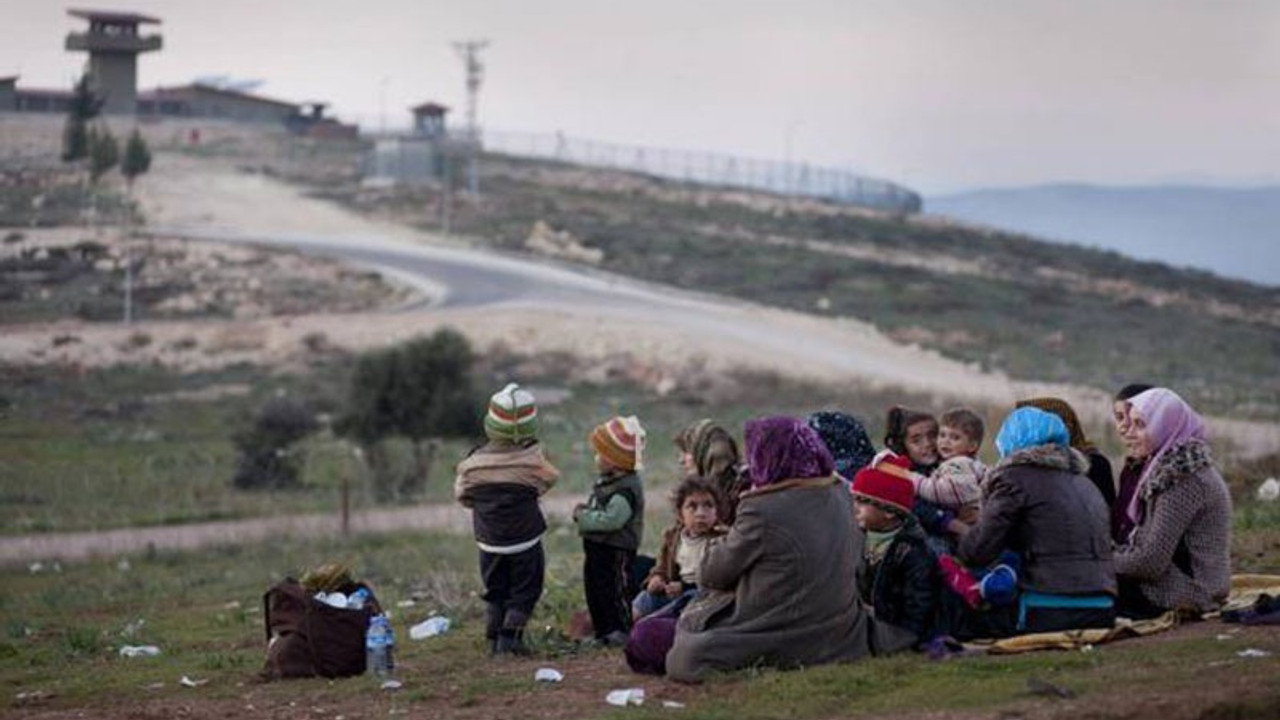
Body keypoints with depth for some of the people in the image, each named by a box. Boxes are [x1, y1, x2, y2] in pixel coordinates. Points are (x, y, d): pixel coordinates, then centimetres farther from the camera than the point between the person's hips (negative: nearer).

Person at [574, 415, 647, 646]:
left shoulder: (626, 489, -22)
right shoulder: (605, 482, 11)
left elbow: (611, 519, -29)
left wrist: (584, 517, -19)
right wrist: (585, 511, 3)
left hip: (616, 551, -11)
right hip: (597, 548, 11)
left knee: (614, 591, -4)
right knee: (594, 589, 16)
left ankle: (622, 631, 4)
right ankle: (603, 630, 25)